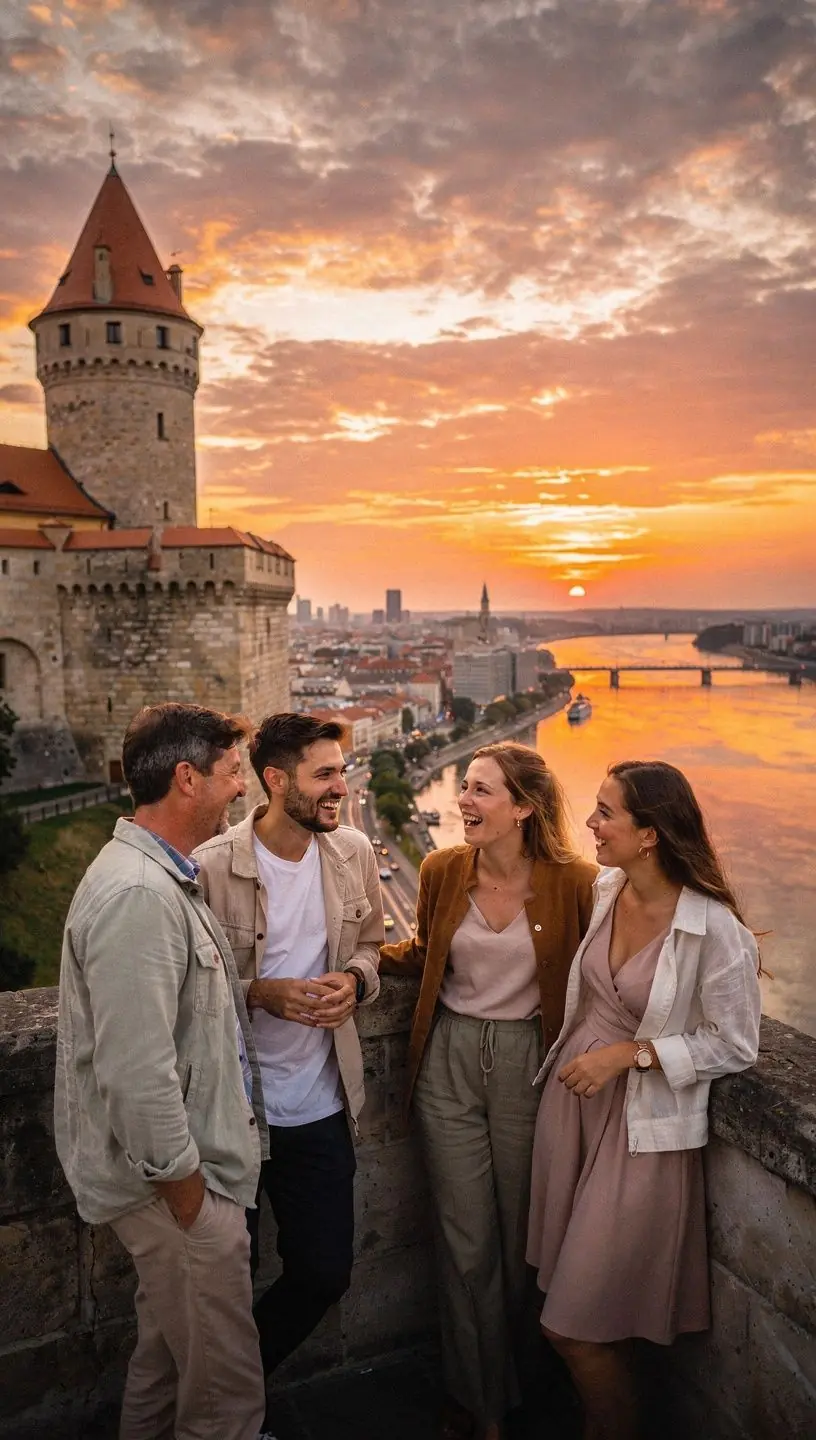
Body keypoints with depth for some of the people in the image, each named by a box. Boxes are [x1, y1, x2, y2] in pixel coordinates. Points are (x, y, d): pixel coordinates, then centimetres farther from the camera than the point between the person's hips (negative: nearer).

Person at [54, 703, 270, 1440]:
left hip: (178, 1165, 10)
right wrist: (187, 1194, -18)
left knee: (167, 1357, 26)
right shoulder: (138, 894, -26)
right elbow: (136, 1074, -28)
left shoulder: (164, 877, 6)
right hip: (176, 1182, -10)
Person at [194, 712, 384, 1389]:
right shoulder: (211, 867, -19)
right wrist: (261, 993, -25)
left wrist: (353, 980, -11)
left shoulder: (354, 853, -3)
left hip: (321, 1104, 5)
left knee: (325, 1274, 15)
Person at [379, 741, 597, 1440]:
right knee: (466, 1242, 10)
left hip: (528, 1061, -1)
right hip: (450, 1060, 2)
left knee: (516, 1235, 16)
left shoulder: (574, 880, -14)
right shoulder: (442, 870, -6)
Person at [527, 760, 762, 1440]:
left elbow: (734, 1046, -12)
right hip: (572, 1093, 6)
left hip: (643, 1125, -6)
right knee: (564, 1283, 21)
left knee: (580, 1326, 4)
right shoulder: (602, 890, -4)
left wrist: (629, 1054, -17)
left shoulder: (716, 930, -22)